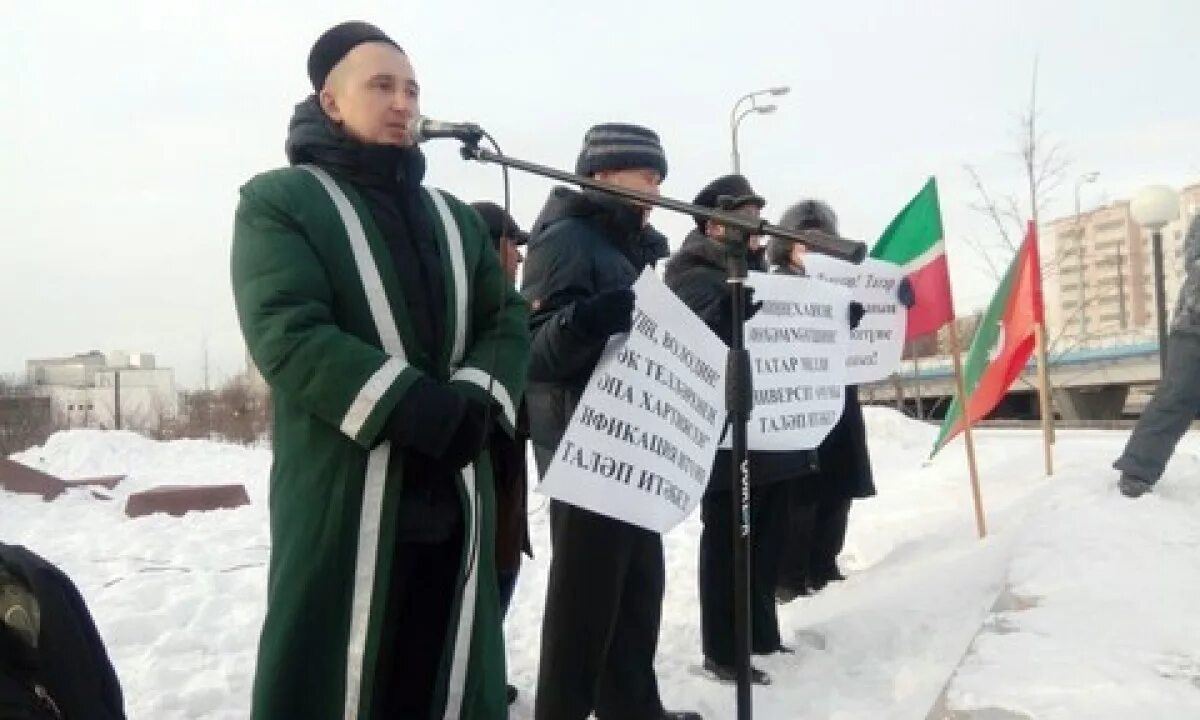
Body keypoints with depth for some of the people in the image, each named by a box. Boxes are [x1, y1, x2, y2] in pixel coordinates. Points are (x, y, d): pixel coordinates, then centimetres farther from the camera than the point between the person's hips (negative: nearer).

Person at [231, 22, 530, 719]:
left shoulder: (455, 216, 18)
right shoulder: (279, 200, 2)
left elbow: (510, 319, 9)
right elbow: (285, 331, -13)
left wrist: (476, 401, -11)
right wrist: (413, 407, -21)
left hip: (457, 489, 5)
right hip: (343, 491, -5)